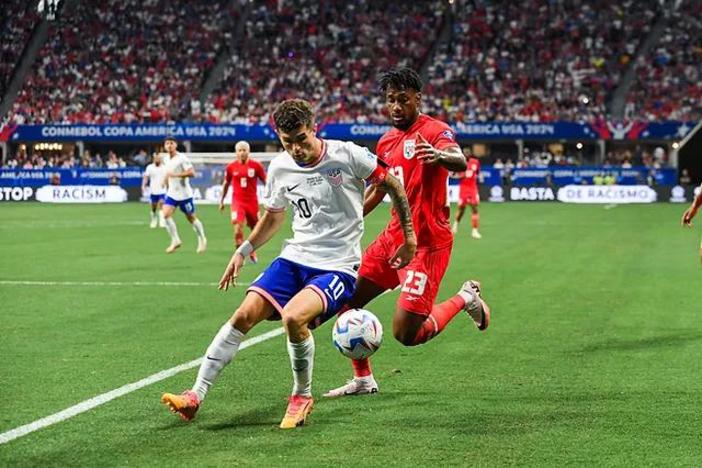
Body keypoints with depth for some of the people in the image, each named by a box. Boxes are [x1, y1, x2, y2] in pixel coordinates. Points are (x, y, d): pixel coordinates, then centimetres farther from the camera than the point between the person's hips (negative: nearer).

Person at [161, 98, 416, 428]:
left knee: (293, 317, -30)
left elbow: (392, 185, 1)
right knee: (244, 315, -11)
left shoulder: (347, 155, -12)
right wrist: (243, 250, 14)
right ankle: (196, 395, -5)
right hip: (294, 258, 5)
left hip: (337, 267, -5)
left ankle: (302, 396, -6)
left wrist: (409, 237, 3)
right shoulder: (280, 168, 3)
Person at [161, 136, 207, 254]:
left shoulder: (182, 158, -15)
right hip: (172, 193, 6)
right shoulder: (167, 160, 9)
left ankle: (202, 240, 26)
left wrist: (175, 175, -27)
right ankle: (175, 241, -5)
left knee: (191, 218, 6)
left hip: (184, 194, -6)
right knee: (166, 214, -13)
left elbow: (191, 173, -24)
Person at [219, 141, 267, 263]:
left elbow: (266, 182, 3)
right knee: (238, 230, -17)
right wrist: (222, 200, 18)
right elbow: (226, 184, 15)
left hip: (252, 202, 1)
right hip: (237, 202, -1)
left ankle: (252, 252, 36)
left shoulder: (256, 165, -4)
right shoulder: (231, 167, 0)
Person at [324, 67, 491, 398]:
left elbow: (460, 162, -34)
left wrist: (442, 156, -57)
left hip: (426, 243, -8)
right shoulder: (386, 142, 12)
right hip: (393, 236, 8)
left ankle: (465, 299, 13)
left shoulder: (434, 131, -13)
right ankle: (363, 379, 20)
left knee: (406, 334, -12)